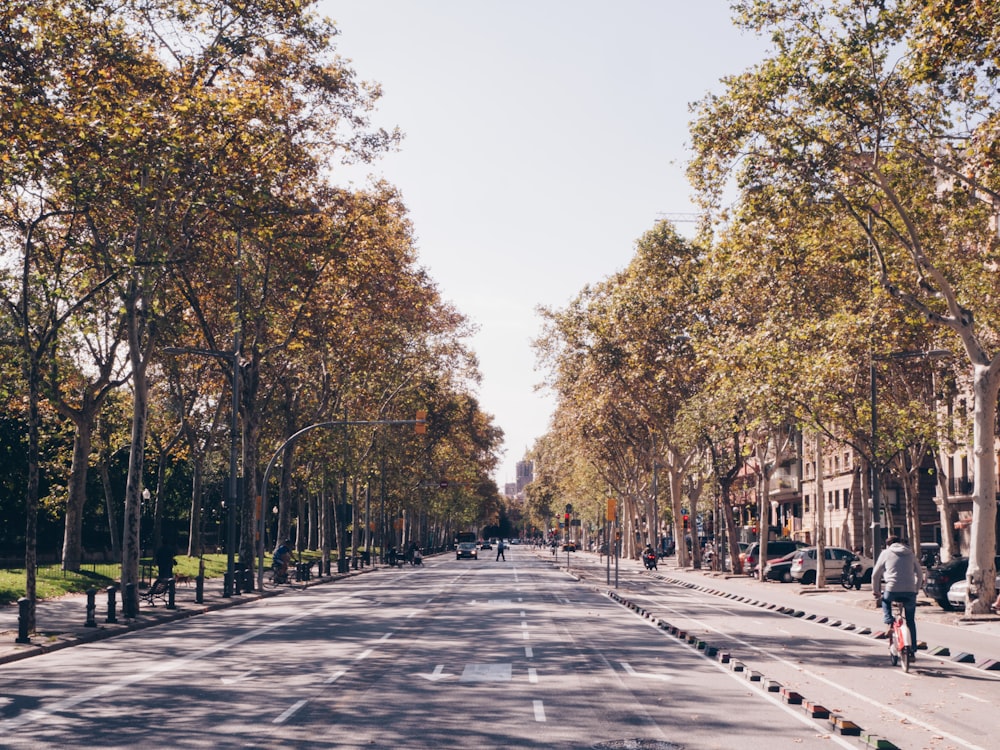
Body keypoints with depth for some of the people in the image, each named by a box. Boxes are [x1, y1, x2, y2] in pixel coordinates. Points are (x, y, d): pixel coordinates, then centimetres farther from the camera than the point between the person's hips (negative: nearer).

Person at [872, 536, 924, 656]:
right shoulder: (910, 554, 18)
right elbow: (920, 574, 22)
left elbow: (875, 574, 12)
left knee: (885, 599, 33)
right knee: (911, 621, 16)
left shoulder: (886, 553, 12)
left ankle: (888, 620, 10)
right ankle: (913, 650, 15)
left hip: (892, 589, -2)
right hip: (910, 591, 2)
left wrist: (876, 591, 24)